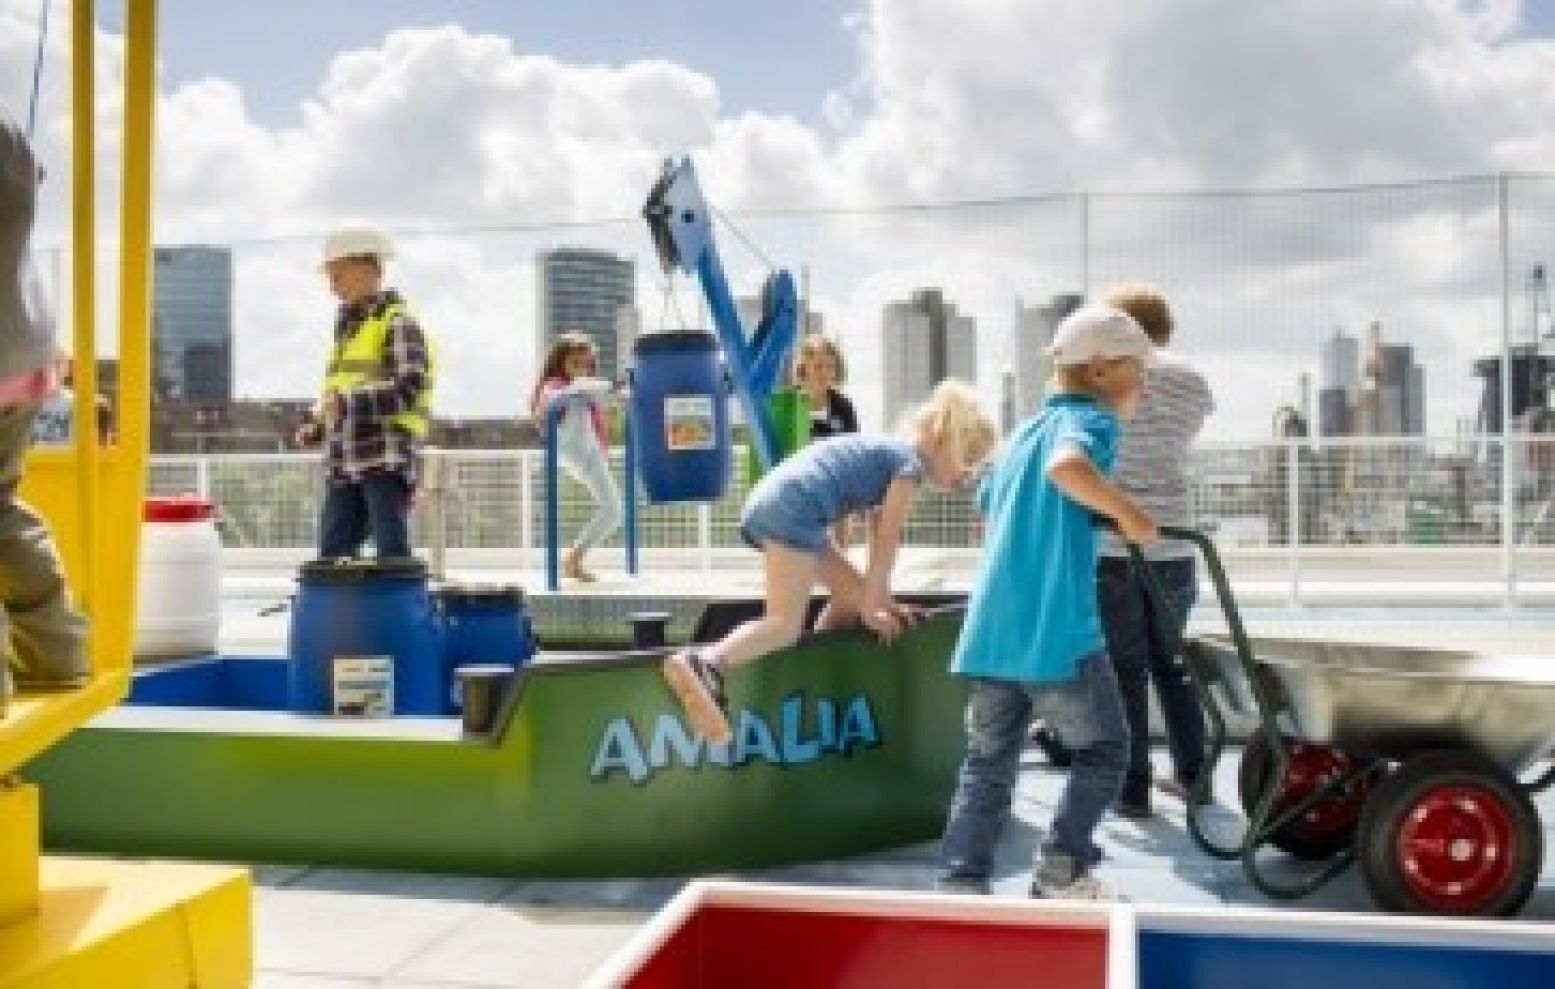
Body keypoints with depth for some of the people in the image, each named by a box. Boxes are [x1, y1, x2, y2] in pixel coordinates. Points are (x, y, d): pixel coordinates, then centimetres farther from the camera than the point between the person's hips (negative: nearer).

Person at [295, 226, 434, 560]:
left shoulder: (398, 323, -3)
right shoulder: (348, 327, 23)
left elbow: (408, 387, -16)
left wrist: (347, 404, -22)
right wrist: (316, 425, 15)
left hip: (387, 459, -8)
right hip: (345, 464, 8)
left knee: (392, 553, -12)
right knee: (332, 552, 5)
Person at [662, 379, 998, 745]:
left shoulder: (891, 451, 28)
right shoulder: (912, 461, 1)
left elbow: (879, 536, 31)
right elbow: (887, 540, -1)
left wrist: (878, 598, 31)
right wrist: (872, 607, 5)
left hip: (770, 504, 9)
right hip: (791, 509, -9)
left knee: (851, 594, 18)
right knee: (786, 624, -16)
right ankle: (703, 665, -37)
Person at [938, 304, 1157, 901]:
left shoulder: (1022, 432, 21)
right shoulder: (1091, 419, -2)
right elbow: (1067, 466, -26)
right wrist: (1126, 512, -15)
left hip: (990, 629, 7)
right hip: (1057, 631, -7)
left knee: (988, 763, 14)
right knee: (1104, 750, 12)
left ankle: (962, 881, 10)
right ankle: (1061, 871, 10)